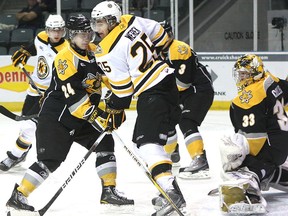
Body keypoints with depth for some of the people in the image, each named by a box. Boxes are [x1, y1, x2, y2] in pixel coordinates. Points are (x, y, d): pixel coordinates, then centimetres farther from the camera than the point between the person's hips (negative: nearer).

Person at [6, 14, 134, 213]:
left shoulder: (94, 51, 4)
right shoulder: (66, 58, -21)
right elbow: (73, 97, -27)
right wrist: (97, 116, -31)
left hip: (82, 118, 8)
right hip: (56, 116, -8)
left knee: (105, 143, 0)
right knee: (50, 160, -12)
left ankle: (108, 191, 7)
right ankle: (18, 195, -5)